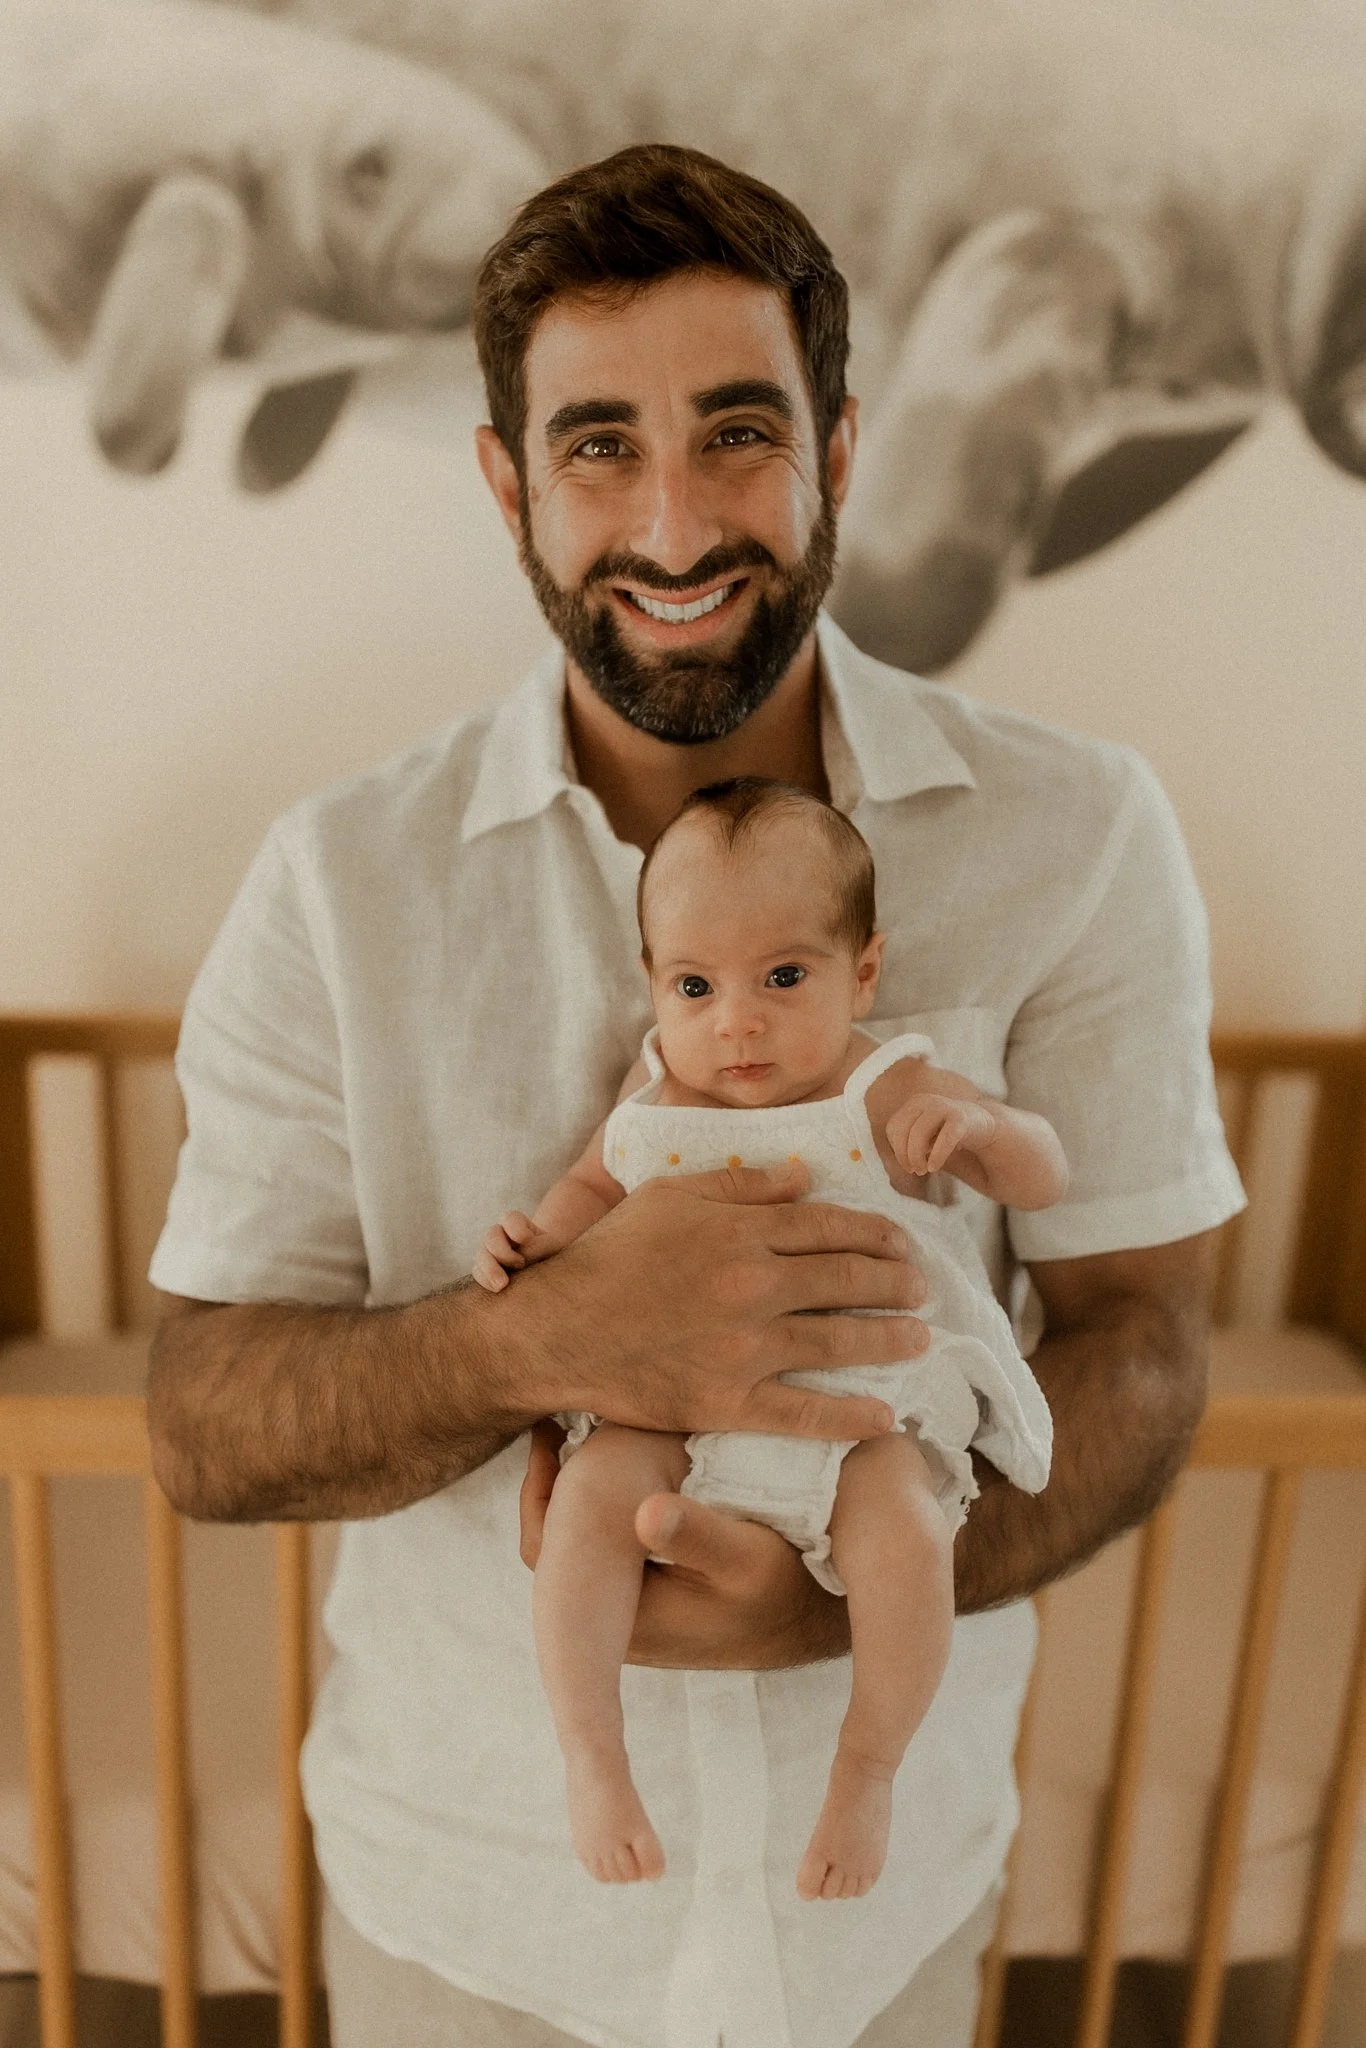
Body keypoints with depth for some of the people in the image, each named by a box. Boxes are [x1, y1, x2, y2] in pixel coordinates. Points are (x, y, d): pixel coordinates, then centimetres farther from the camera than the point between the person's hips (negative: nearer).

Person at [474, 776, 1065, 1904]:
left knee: (905, 1528, -27)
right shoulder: (657, 1088, 3)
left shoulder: (884, 1092, -4)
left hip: (858, 1401, -1)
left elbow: (1047, 1179, -1)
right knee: (591, 1494, -24)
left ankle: (867, 1769, -1)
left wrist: (977, 1121, -22)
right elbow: (596, 1187, 17)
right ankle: (591, 1757, -6)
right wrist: (539, 1239, -5)